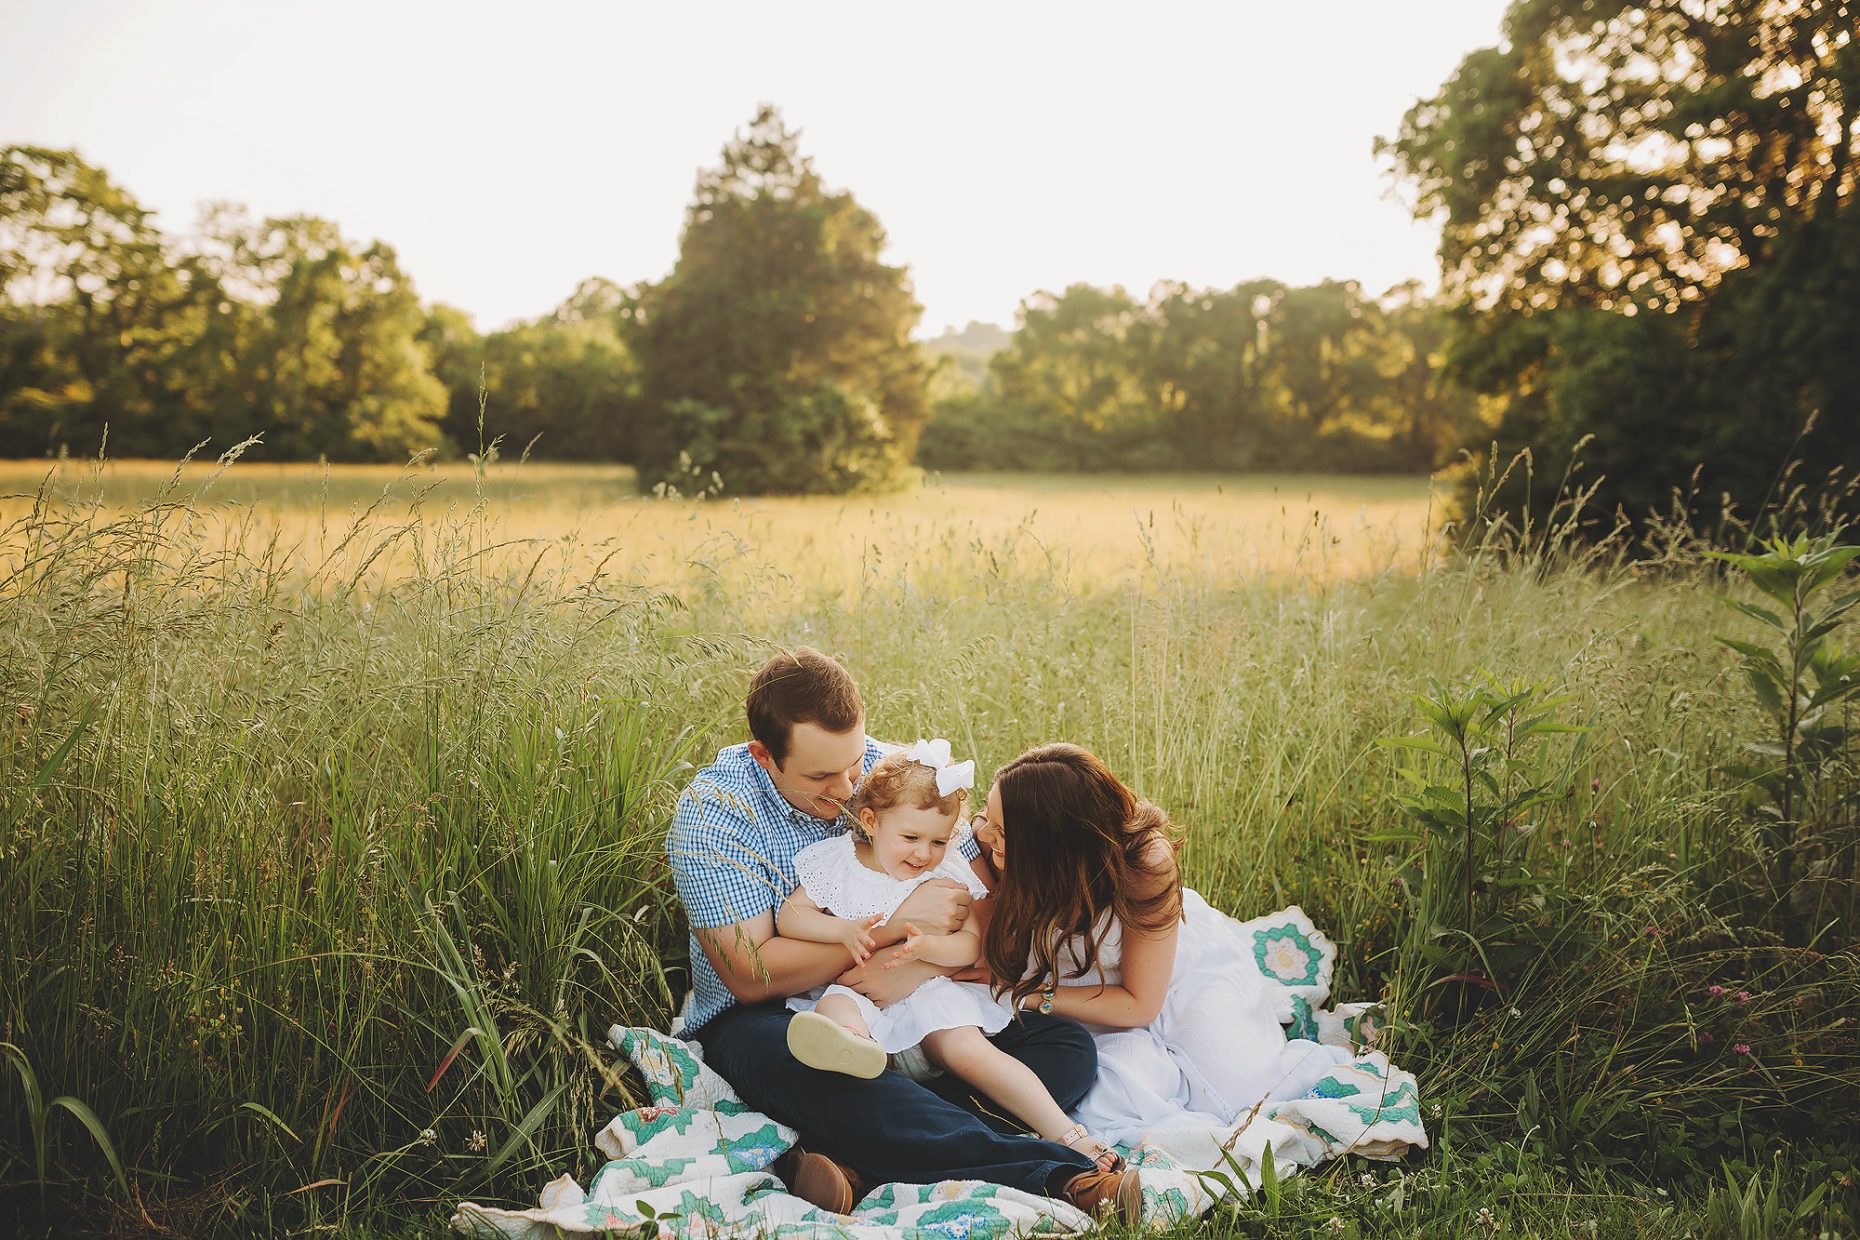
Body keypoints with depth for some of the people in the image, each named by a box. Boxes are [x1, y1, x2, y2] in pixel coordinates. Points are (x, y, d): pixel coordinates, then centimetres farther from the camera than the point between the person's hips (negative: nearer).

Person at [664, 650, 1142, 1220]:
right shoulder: (711, 812, -15)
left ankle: (854, 1160, -33)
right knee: (832, 1080, -41)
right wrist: (898, 925, -24)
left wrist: (928, 964, -26)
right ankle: (1065, 1178, -34)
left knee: (1068, 1045, -16)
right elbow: (752, 976, -21)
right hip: (762, 1017, -4)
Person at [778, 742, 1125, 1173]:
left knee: (966, 1047, -26)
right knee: (836, 1006, -34)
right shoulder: (836, 861, 5)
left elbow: (973, 944, -2)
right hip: (855, 988, 0)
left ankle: (1066, 1133, -32)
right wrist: (843, 929, -17)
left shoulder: (950, 874, 5)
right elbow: (788, 916, 2)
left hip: (929, 992, 0)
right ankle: (854, 1046, -73)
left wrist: (926, 946, -24)